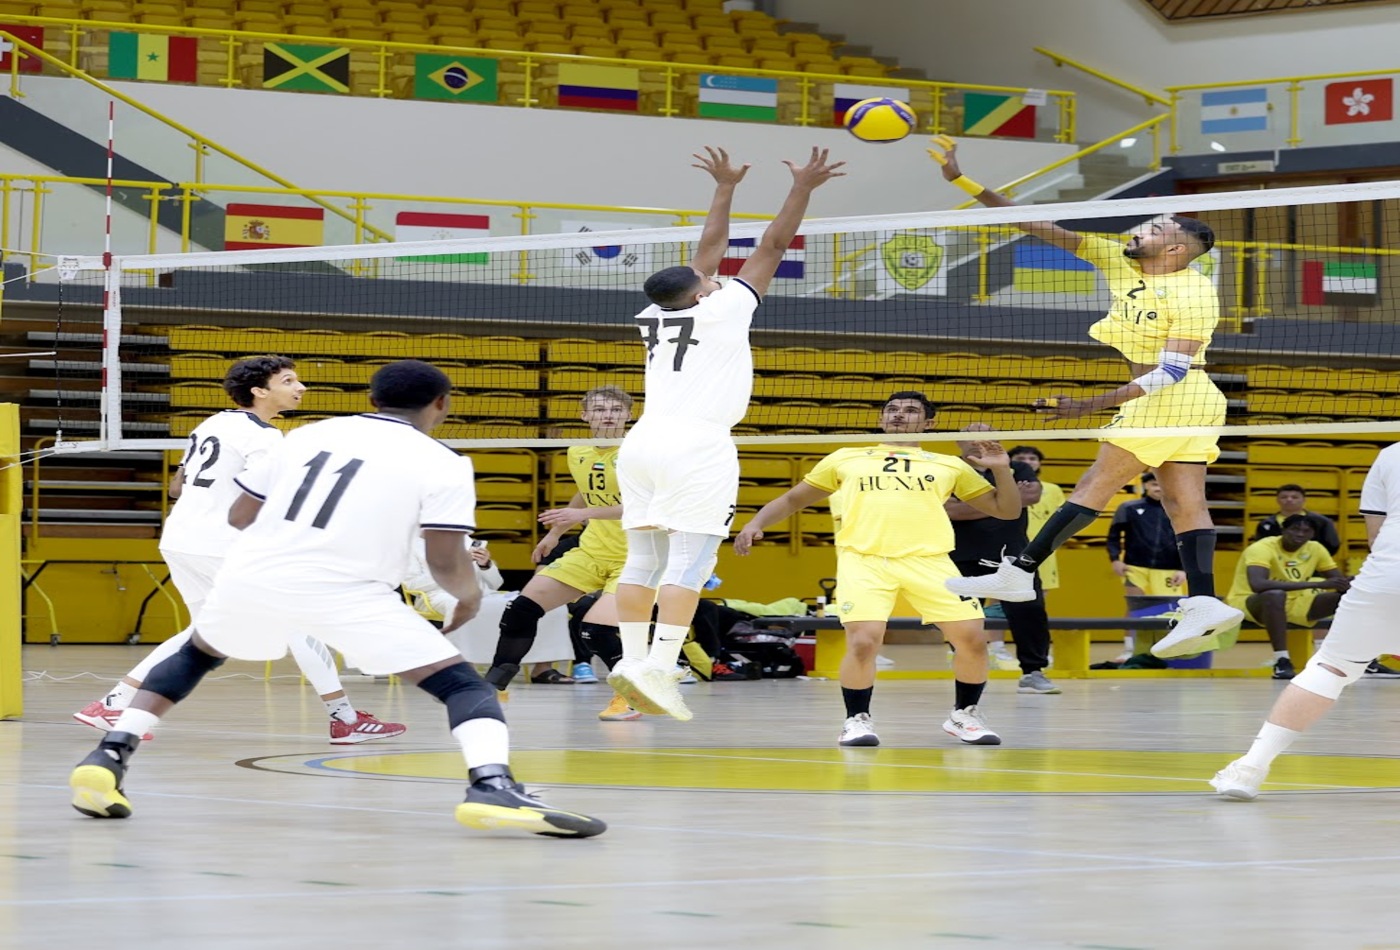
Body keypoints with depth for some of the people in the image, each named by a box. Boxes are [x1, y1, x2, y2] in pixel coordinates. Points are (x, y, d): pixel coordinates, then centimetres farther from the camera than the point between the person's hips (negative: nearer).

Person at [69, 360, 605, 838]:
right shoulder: (441, 464, 3)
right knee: (461, 683, 3)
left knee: (195, 656, 33)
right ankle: (492, 787, -23)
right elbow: (446, 563, -3)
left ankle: (109, 756, 20)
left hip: (253, 575, 4)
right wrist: (469, 596, 20)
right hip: (344, 593, -4)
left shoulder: (308, 435, 16)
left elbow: (240, 516, 20)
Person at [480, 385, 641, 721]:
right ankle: (495, 684, 16)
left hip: (634, 556, -7)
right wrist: (555, 533, 30)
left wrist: (583, 514, -35)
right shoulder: (578, 454, 5)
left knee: (597, 628, -25)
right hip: (591, 551, 7)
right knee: (522, 607, 0)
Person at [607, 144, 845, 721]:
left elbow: (710, 250, 29)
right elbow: (773, 245, 4)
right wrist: (802, 190, 12)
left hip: (644, 441, 7)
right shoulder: (722, 310, -1)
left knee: (644, 559, 7)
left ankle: (631, 661, 1)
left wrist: (726, 188, 37)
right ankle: (658, 668, -21)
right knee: (690, 561, -10)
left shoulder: (655, 317, 15)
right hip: (697, 444, -7)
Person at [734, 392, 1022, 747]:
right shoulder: (846, 459, 22)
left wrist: (1001, 469, 6)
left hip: (929, 560, 1)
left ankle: (964, 715, 18)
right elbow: (792, 499, 27)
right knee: (863, 641, -22)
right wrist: (755, 524, 10)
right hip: (863, 559, -1)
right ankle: (857, 719, 2)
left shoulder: (949, 465, 22)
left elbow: (1007, 510, 23)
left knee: (972, 639, -8)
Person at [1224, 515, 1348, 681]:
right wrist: (1314, 584, -44)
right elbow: (1257, 584, -41)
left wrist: (1346, 586, -25)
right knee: (1275, 595, -42)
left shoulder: (1315, 549, -1)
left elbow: (1340, 581, 5)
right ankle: (1281, 661, -38)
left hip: (1293, 603, 6)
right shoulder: (1262, 548, -23)